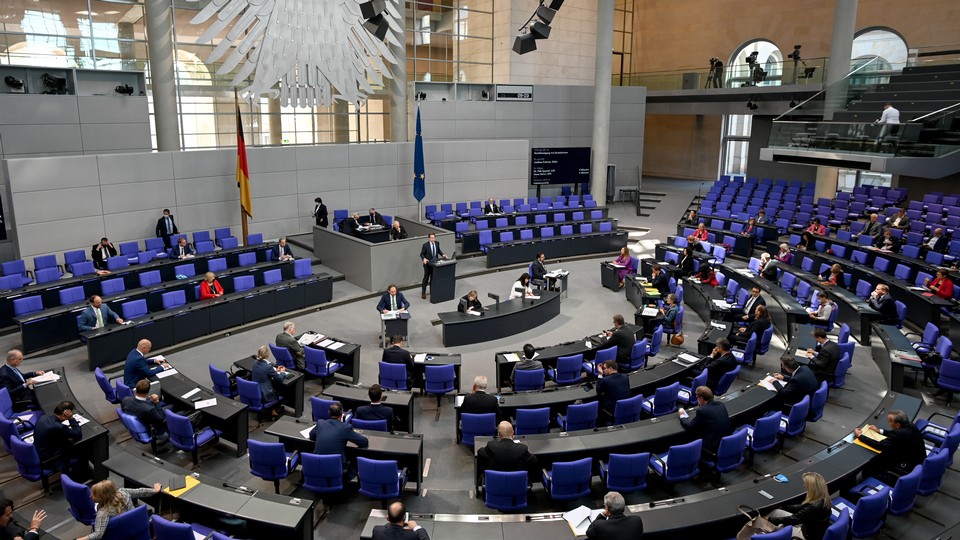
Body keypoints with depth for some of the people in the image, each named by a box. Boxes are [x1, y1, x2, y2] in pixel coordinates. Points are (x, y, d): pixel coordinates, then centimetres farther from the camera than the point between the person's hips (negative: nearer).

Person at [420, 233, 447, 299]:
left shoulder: (437, 243, -3)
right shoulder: (425, 245, -17)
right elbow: (421, 254, -10)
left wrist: (442, 255, -2)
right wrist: (424, 259, -29)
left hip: (435, 263, 4)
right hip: (428, 264, -4)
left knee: (433, 278, 14)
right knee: (426, 278, 3)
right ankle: (423, 293, 15)